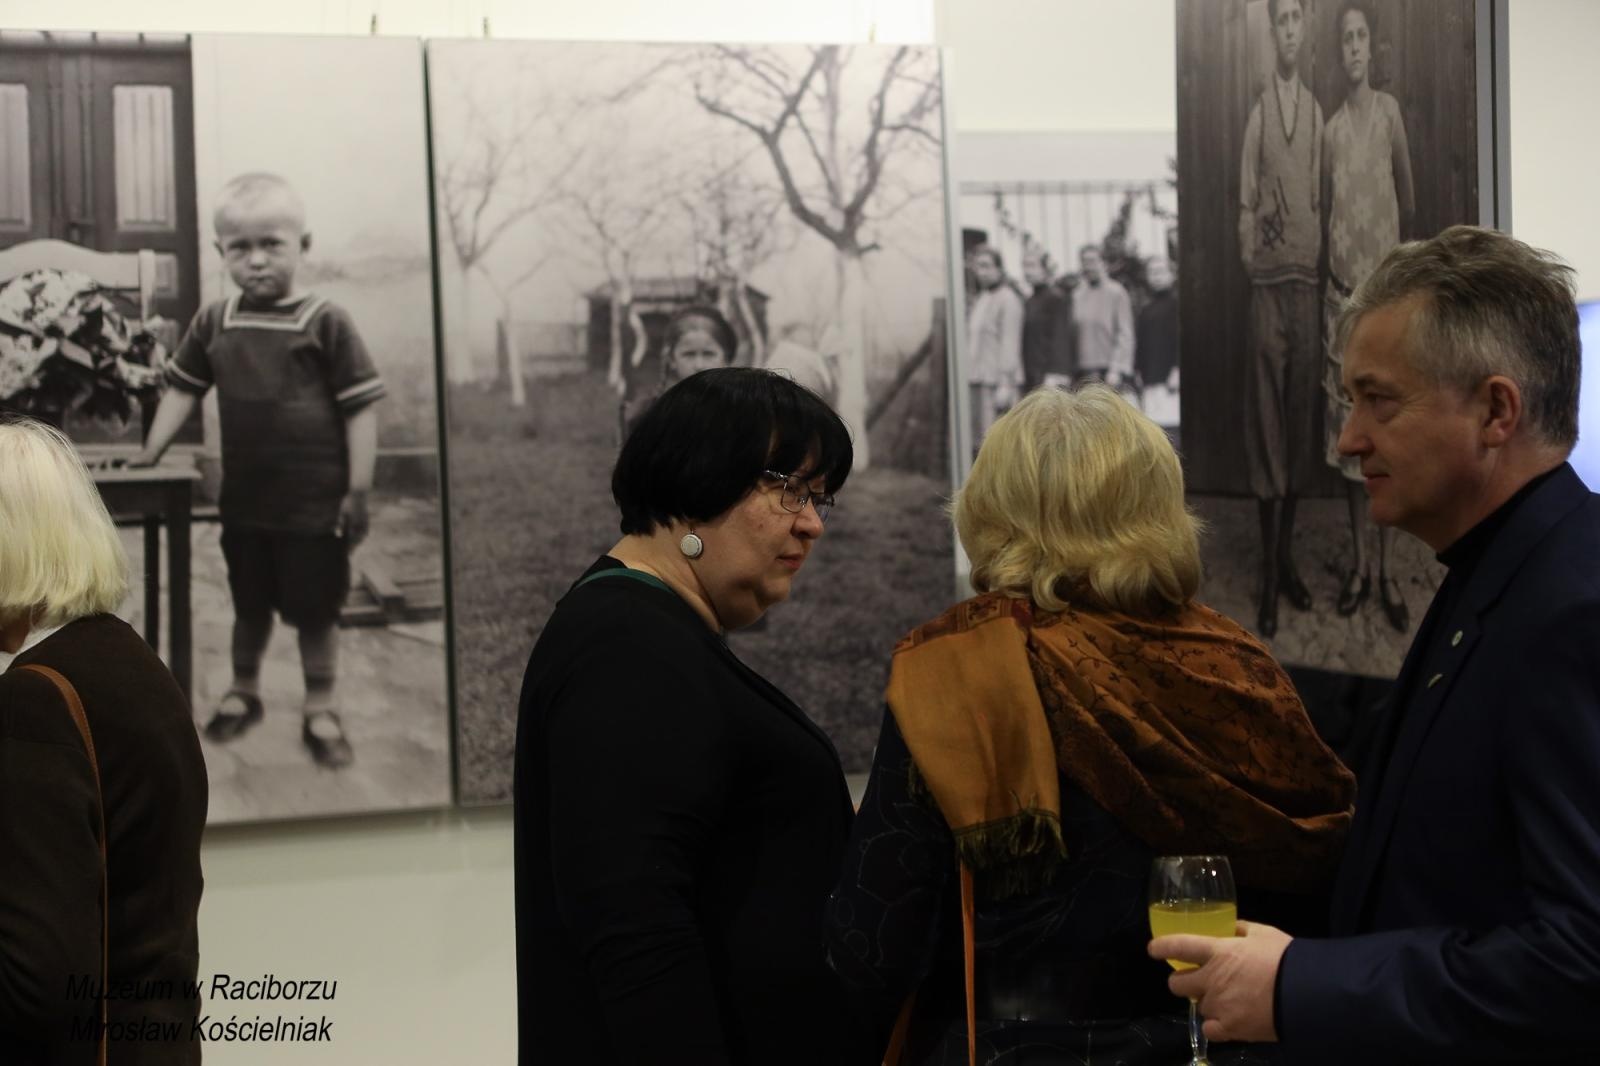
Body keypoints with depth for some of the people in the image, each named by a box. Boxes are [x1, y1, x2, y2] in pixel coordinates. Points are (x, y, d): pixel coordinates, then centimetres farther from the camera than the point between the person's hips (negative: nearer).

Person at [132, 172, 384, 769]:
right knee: (250, 605, 19)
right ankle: (242, 693, 38)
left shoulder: (324, 323, -12)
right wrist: (149, 455, 5)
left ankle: (321, 711, 21)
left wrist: (358, 491, -12)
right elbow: (182, 388, 12)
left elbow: (361, 408, -11)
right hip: (244, 501, 4)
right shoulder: (213, 325, 1)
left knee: (314, 611, 7)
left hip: (314, 504, -4)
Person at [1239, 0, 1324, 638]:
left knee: (1300, 416, 9)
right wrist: (1254, 255, -13)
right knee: (1266, 420, -2)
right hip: (1266, 280, -3)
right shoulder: (1258, 112, 2)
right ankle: (1268, 576, 1)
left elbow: (1320, 197, 10)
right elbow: (1245, 203, 0)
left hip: (1306, 279, 3)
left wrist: (1307, 259, -2)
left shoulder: (1315, 111, 11)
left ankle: (1289, 559, 20)